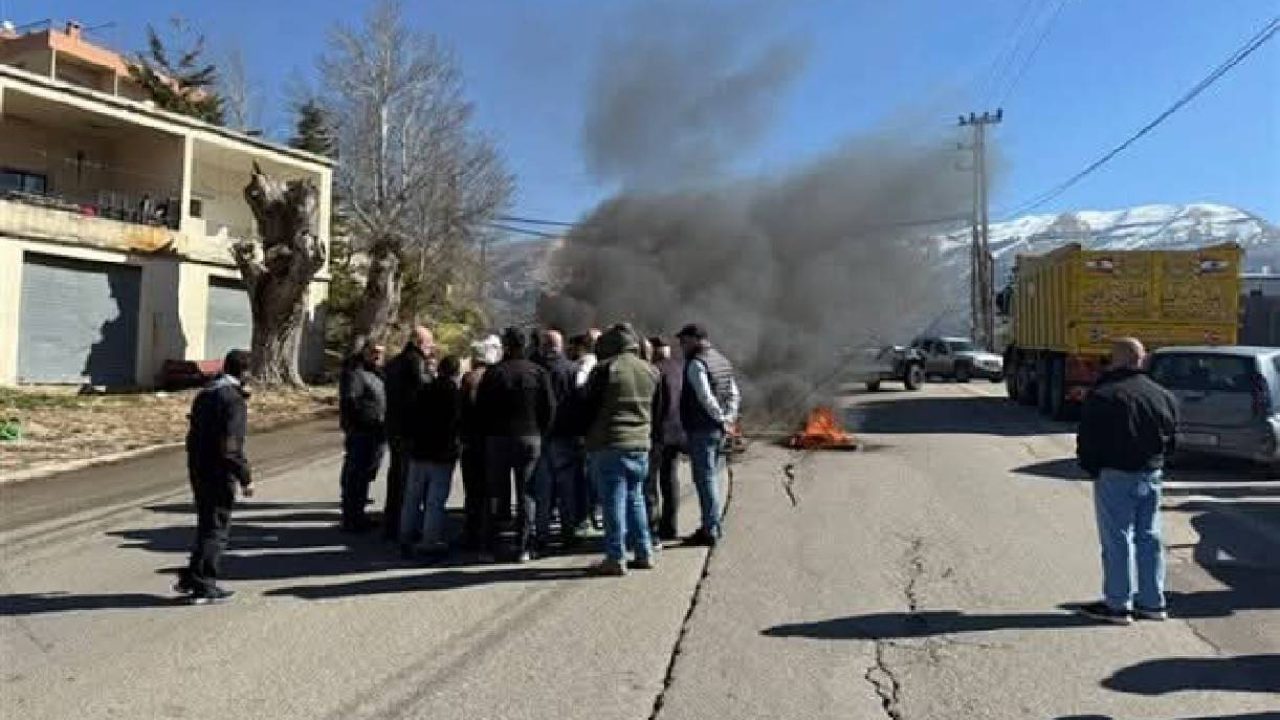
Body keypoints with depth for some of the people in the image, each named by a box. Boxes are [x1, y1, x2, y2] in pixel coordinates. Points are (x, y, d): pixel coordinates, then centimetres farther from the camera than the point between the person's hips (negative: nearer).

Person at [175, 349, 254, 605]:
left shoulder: (204, 394, 11)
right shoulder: (234, 399, -17)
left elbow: (193, 436, 16)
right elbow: (231, 447, -22)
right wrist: (246, 478, -17)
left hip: (198, 472, 9)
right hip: (220, 475, -9)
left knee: (206, 526, 20)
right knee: (216, 529, 2)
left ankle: (190, 578, 25)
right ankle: (203, 586, 7)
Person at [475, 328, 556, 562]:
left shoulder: (493, 373, -6)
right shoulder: (538, 373, -3)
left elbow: (480, 408, -4)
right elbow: (550, 408, -3)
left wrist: (490, 430, 10)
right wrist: (540, 432, 9)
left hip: (497, 439, 0)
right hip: (530, 439, 1)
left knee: (494, 493, 10)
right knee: (526, 494, 6)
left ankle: (490, 546, 13)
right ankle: (523, 548, 5)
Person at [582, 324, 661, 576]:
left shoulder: (604, 369, -10)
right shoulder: (651, 371, 8)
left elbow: (588, 408, -4)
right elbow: (656, 409, 13)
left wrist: (589, 437, 11)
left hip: (609, 444, -6)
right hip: (641, 443, 6)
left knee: (613, 501, 0)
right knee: (635, 499, 16)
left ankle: (616, 558, 3)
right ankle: (644, 553, 20)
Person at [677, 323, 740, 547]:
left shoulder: (696, 363, -13)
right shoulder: (722, 361, 15)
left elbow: (706, 397, -21)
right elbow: (734, 394, 15)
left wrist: (721, 418, -11)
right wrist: (729, 417, 7)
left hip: (701, 430, -9)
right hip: (718, 430, 9)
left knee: (705, 479, -4)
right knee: (712, 478, 17)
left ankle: (710, 531, -1)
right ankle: (713, 526, 25)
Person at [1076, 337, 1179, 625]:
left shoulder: (1102, 396, -15)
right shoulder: (1164, 396, 8)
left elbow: (1087, 441, -13)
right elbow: (1171, 440, 15)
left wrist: (1090, 467, 3)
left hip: (1115, 476, -7)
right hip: (1151, 475, 7)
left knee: (1117, 539, 0)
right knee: (1149, 537, 14)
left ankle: (1118, 606, 6)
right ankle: (1153, 603, 22)